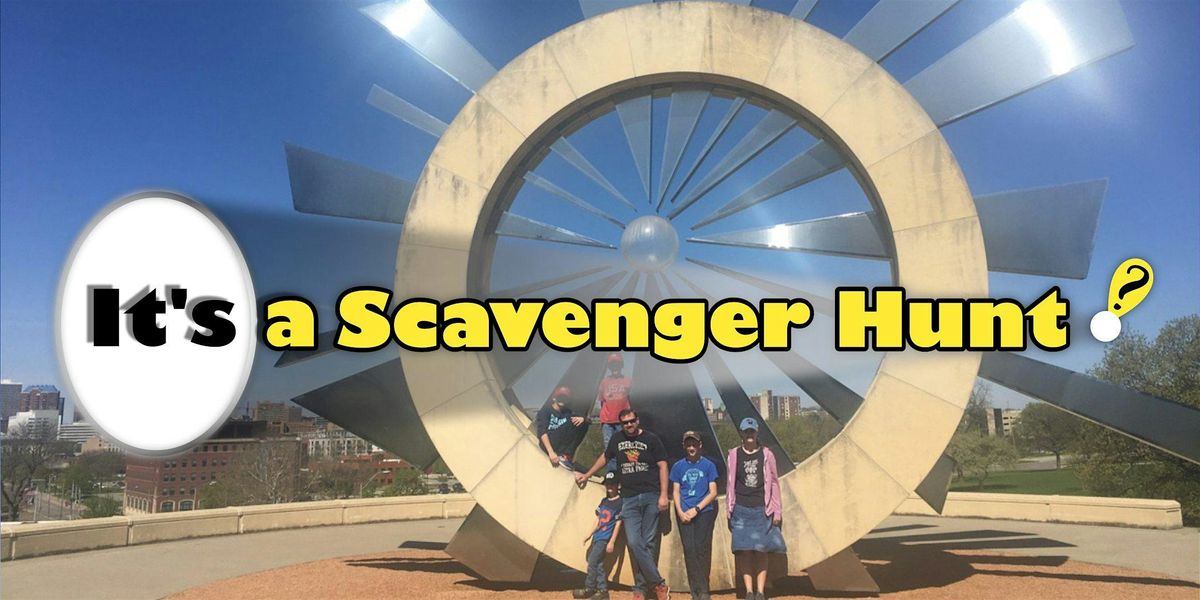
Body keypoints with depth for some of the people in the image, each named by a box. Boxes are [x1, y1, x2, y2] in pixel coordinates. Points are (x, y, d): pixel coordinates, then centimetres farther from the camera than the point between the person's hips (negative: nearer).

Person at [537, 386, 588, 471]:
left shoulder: (567, 412, 12)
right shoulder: (546, 410, -5)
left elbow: (587, 421, 7)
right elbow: (542, 432, -20)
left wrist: (583, 419, -19)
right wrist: (551, 452, -33)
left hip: (562, 445, 6)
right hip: (549, 444, -6)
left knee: (582, 424, -9)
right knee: (569, 422, -21)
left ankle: (566, 455, -18)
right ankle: (562, 456, -26)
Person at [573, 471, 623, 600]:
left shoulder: (620, 502, -8)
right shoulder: (603, 501, 13)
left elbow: (618, 523, -10)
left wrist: (612, 542, -14)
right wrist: (589, 535, 13)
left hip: (606, 538, -7)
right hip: (597, 537, 7)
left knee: (592, 561, -10)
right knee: (598, 564, 6)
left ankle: (589, 589, 1)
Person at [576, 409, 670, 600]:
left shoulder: (651, 439, 1)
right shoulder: (617, 439, 12)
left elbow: (662, 466, -1)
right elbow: (604, 457, 28)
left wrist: (663, 495, -9)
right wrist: (587, 475, 33)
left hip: (651, 497, -2)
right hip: (629, 499, 3)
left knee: (649, 543, -1)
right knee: (634, 543, -10)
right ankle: (659, 584, -4)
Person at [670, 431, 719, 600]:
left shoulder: (708, 465, 3)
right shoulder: (678, 466, 9)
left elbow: (713, 492, 1)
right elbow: (676, 492, 10)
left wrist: (696, 509, -8)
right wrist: (680, 512, -5)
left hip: (704, 512, -2)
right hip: (684, 514, 2)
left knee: (702, 549, -7)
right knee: (689, 550, -4)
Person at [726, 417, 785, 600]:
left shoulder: (766, 454, 4)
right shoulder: (734, 455, 5)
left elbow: (774, 483, 6)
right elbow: (730, 484, 8)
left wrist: (777, 511, 2)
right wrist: (730, 511, 6)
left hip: (762, 509, 0)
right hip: (741, 510, 0)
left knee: (761, 551, 0)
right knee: (744, 551, -3)